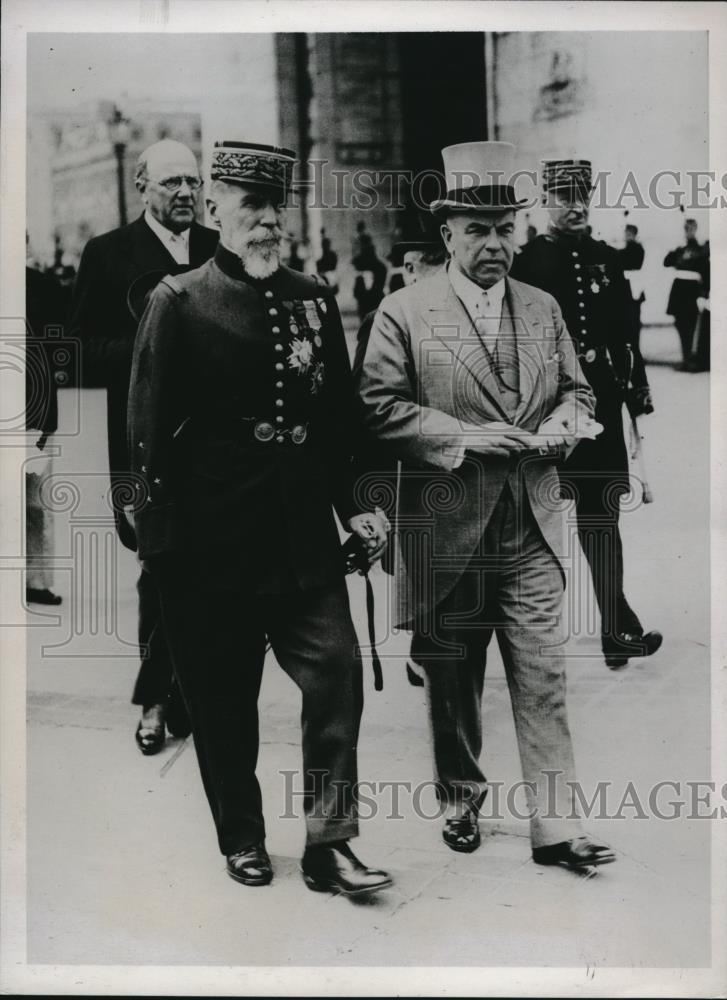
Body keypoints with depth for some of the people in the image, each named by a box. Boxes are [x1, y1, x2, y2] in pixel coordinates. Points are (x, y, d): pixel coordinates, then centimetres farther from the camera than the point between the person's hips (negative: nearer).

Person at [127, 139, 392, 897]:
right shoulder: (177, 302, -4)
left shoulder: (315, 301, 8)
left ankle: (328, 846, 9)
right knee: (224, 699, 8)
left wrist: (353, 506, 5)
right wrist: (162, 535, -8)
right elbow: (150, 428, -5)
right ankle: (242, 841, 26)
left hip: (305, 534, 3)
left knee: (336, 678, -3)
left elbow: (339, 416, 12)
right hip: (214, 542, -3)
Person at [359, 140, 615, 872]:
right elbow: (379, 407, -9)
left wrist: (562, 423, -4)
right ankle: (460, 798, 32)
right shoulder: (403, 313, -3)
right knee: (452, 681, 12)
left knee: (542, 681, 0)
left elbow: (577, 392, 19)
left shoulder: (543, 309, 11)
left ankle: (556, 826, 6)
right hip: (446, 535, -2)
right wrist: (462, 436, -17)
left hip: (531, 533, 3)